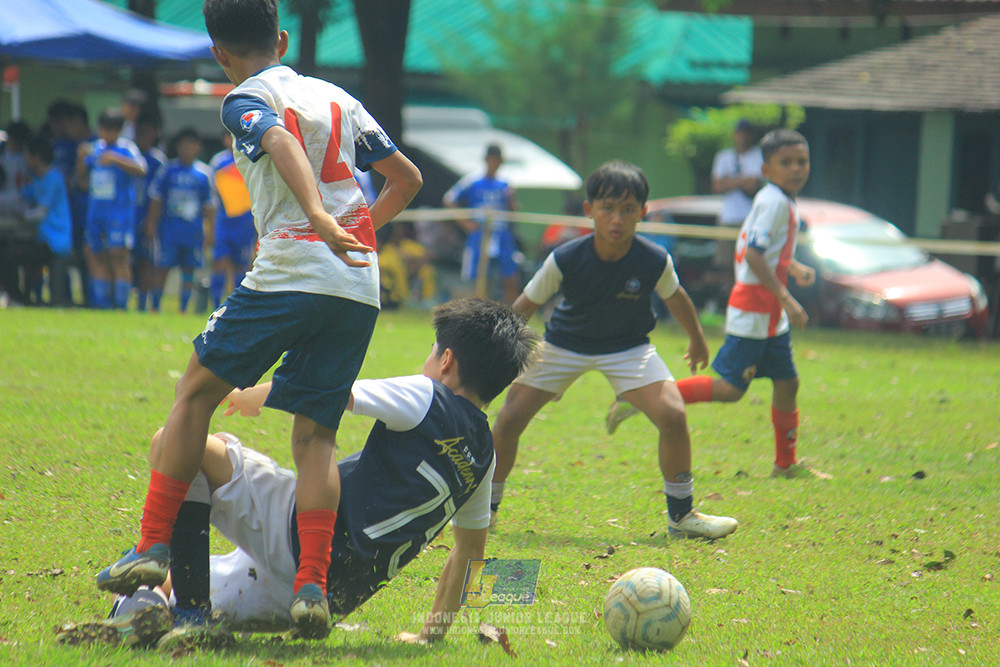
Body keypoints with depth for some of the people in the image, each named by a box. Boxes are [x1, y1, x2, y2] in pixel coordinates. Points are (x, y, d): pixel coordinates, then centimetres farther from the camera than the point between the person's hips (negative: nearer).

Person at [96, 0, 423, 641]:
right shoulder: (339, 99, 21)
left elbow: (282, 144, -21)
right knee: (316, 434, 6)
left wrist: (319, 217, -35)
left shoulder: (247, 100, 2)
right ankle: (313, 586, -8)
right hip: (362, 289, 5)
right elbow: (408, 176, 25)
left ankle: (154, 546, 4)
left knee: (196, 393, 10)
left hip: (292, 273, -5)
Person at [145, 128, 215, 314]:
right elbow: (156, 200, 7)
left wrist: (209, 229, 6)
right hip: (168, 227, -1)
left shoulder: (205, 172, 5)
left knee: (188, 270, 4)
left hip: (193, 232, 1)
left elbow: (210, 206, 10)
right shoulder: (168, 170, 3)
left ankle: (183, 309, 12)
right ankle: (155, 307, 9)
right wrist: (151, 225, 2)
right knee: (161, 268, 0)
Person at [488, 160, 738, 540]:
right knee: (509, 419, -8)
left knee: (672, 416, -20)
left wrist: (697, 341, 17)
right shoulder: (565, 260, -26)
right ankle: (486, 506, 16)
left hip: (628, 348, 0)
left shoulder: (654, 261, -23)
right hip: (565, 344, 0)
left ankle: (681, 515, 0)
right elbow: (526, 305, -11)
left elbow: (675, 299, 0)